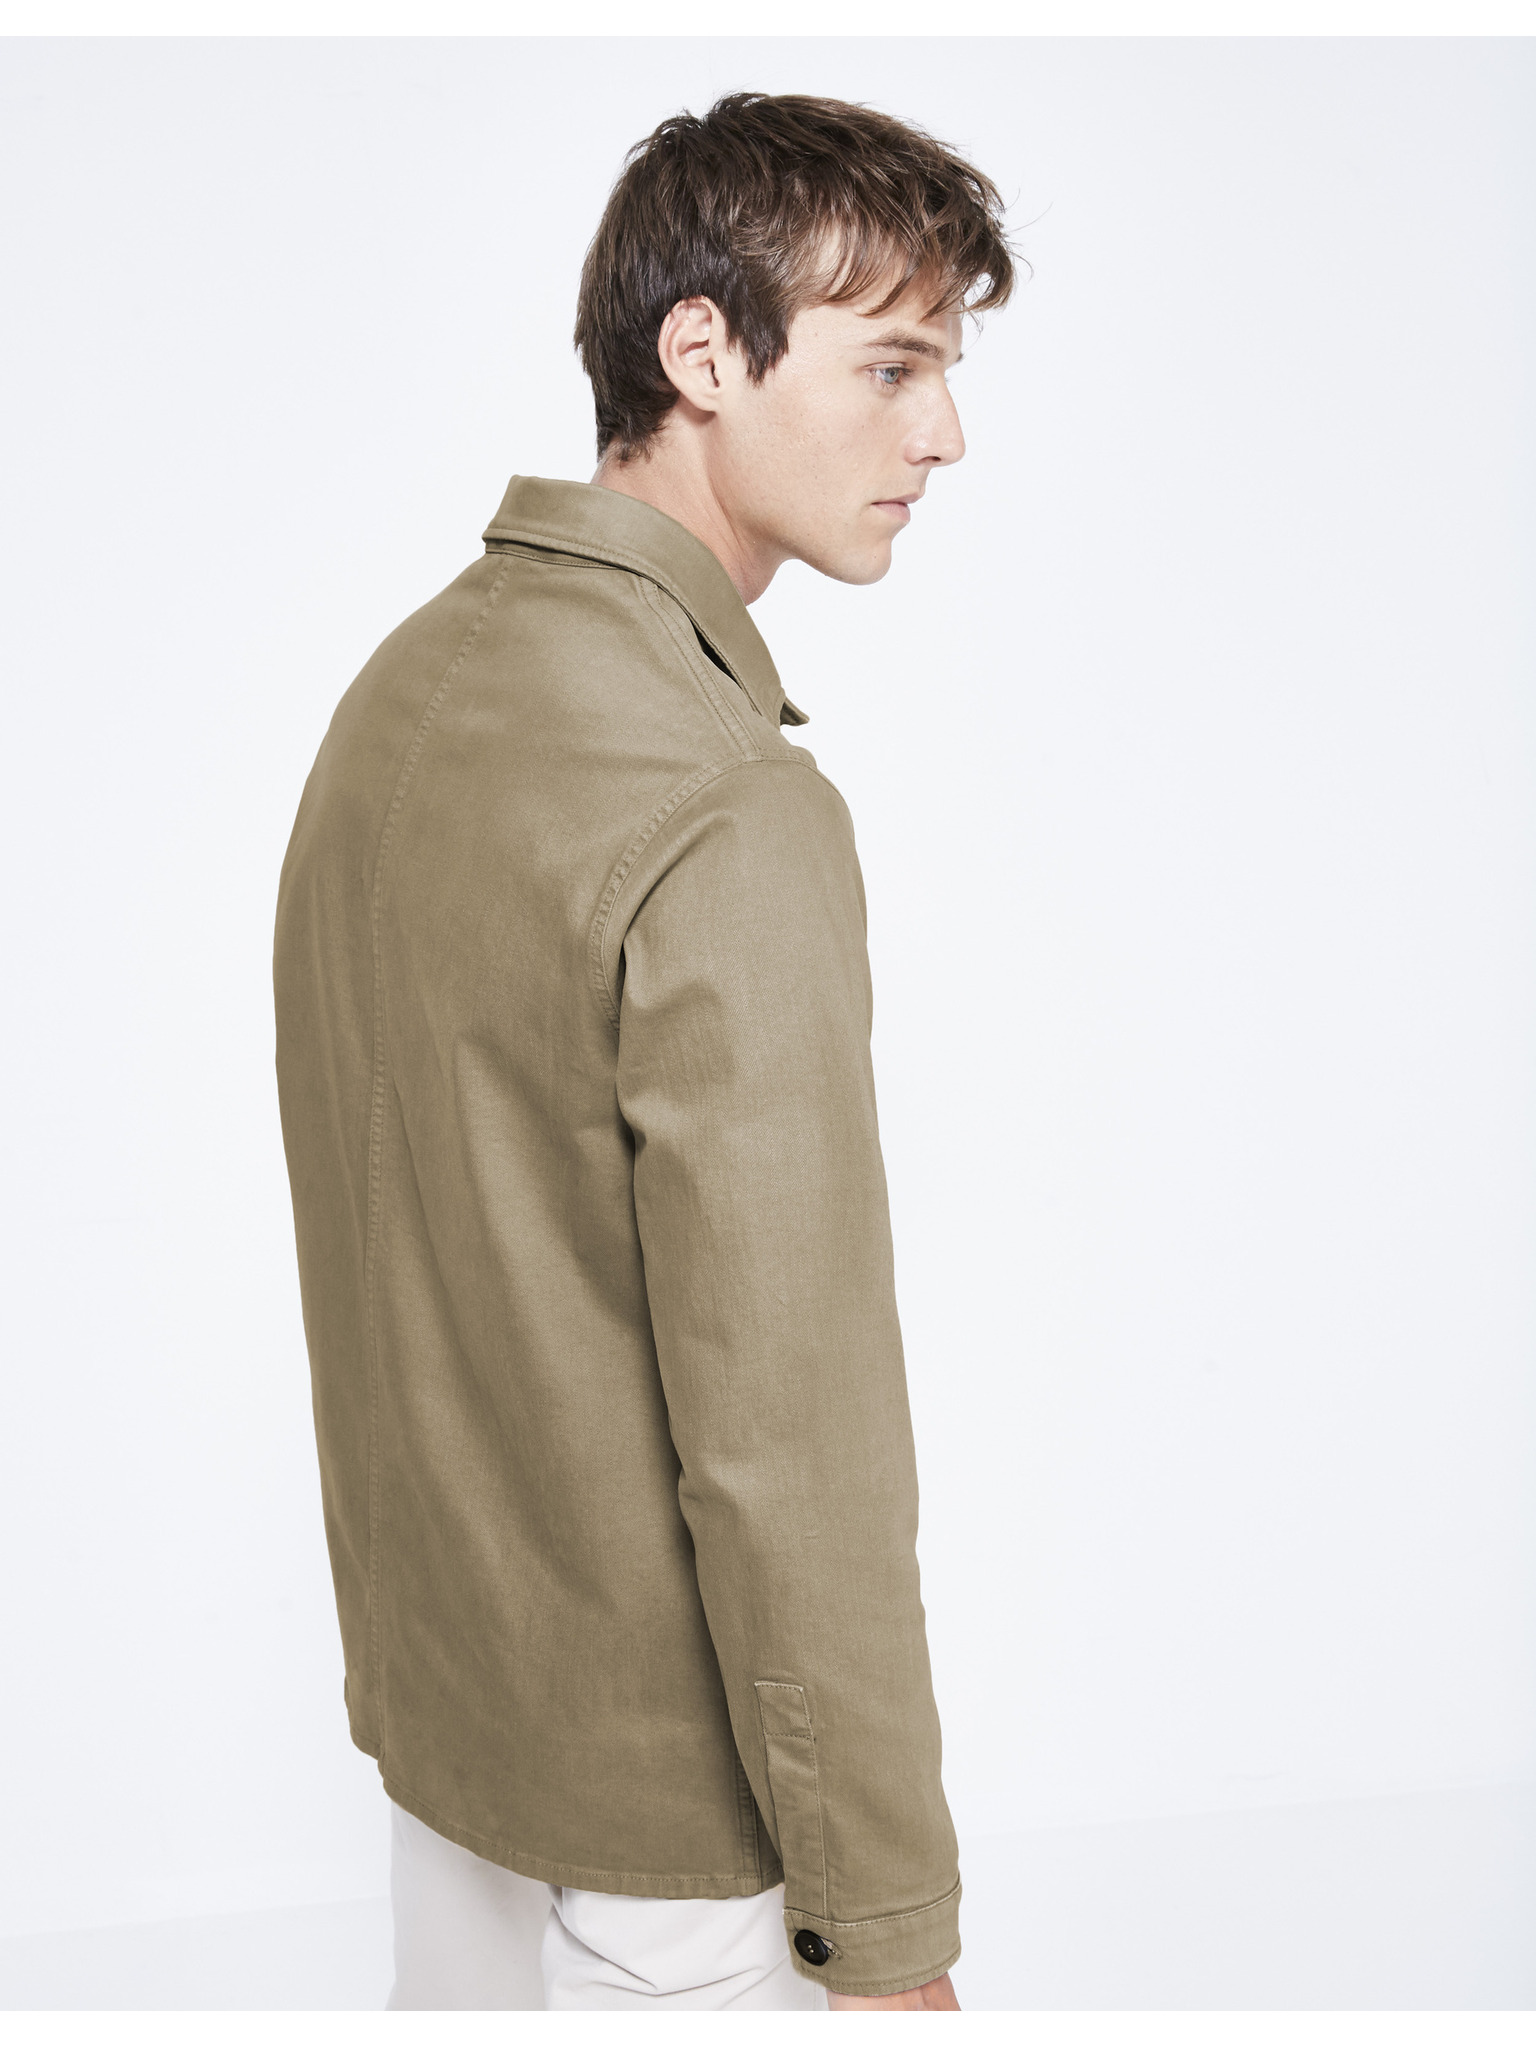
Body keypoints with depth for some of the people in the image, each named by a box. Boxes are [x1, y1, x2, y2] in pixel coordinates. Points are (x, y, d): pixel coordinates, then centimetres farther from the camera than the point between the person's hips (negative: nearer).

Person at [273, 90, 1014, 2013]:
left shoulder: (406, 681, 0)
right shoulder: (733, 826, -28)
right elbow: (786, 1440, -26)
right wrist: (890, 1936, -15)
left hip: (428, 1682, 8)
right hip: (659, 1770, -8)